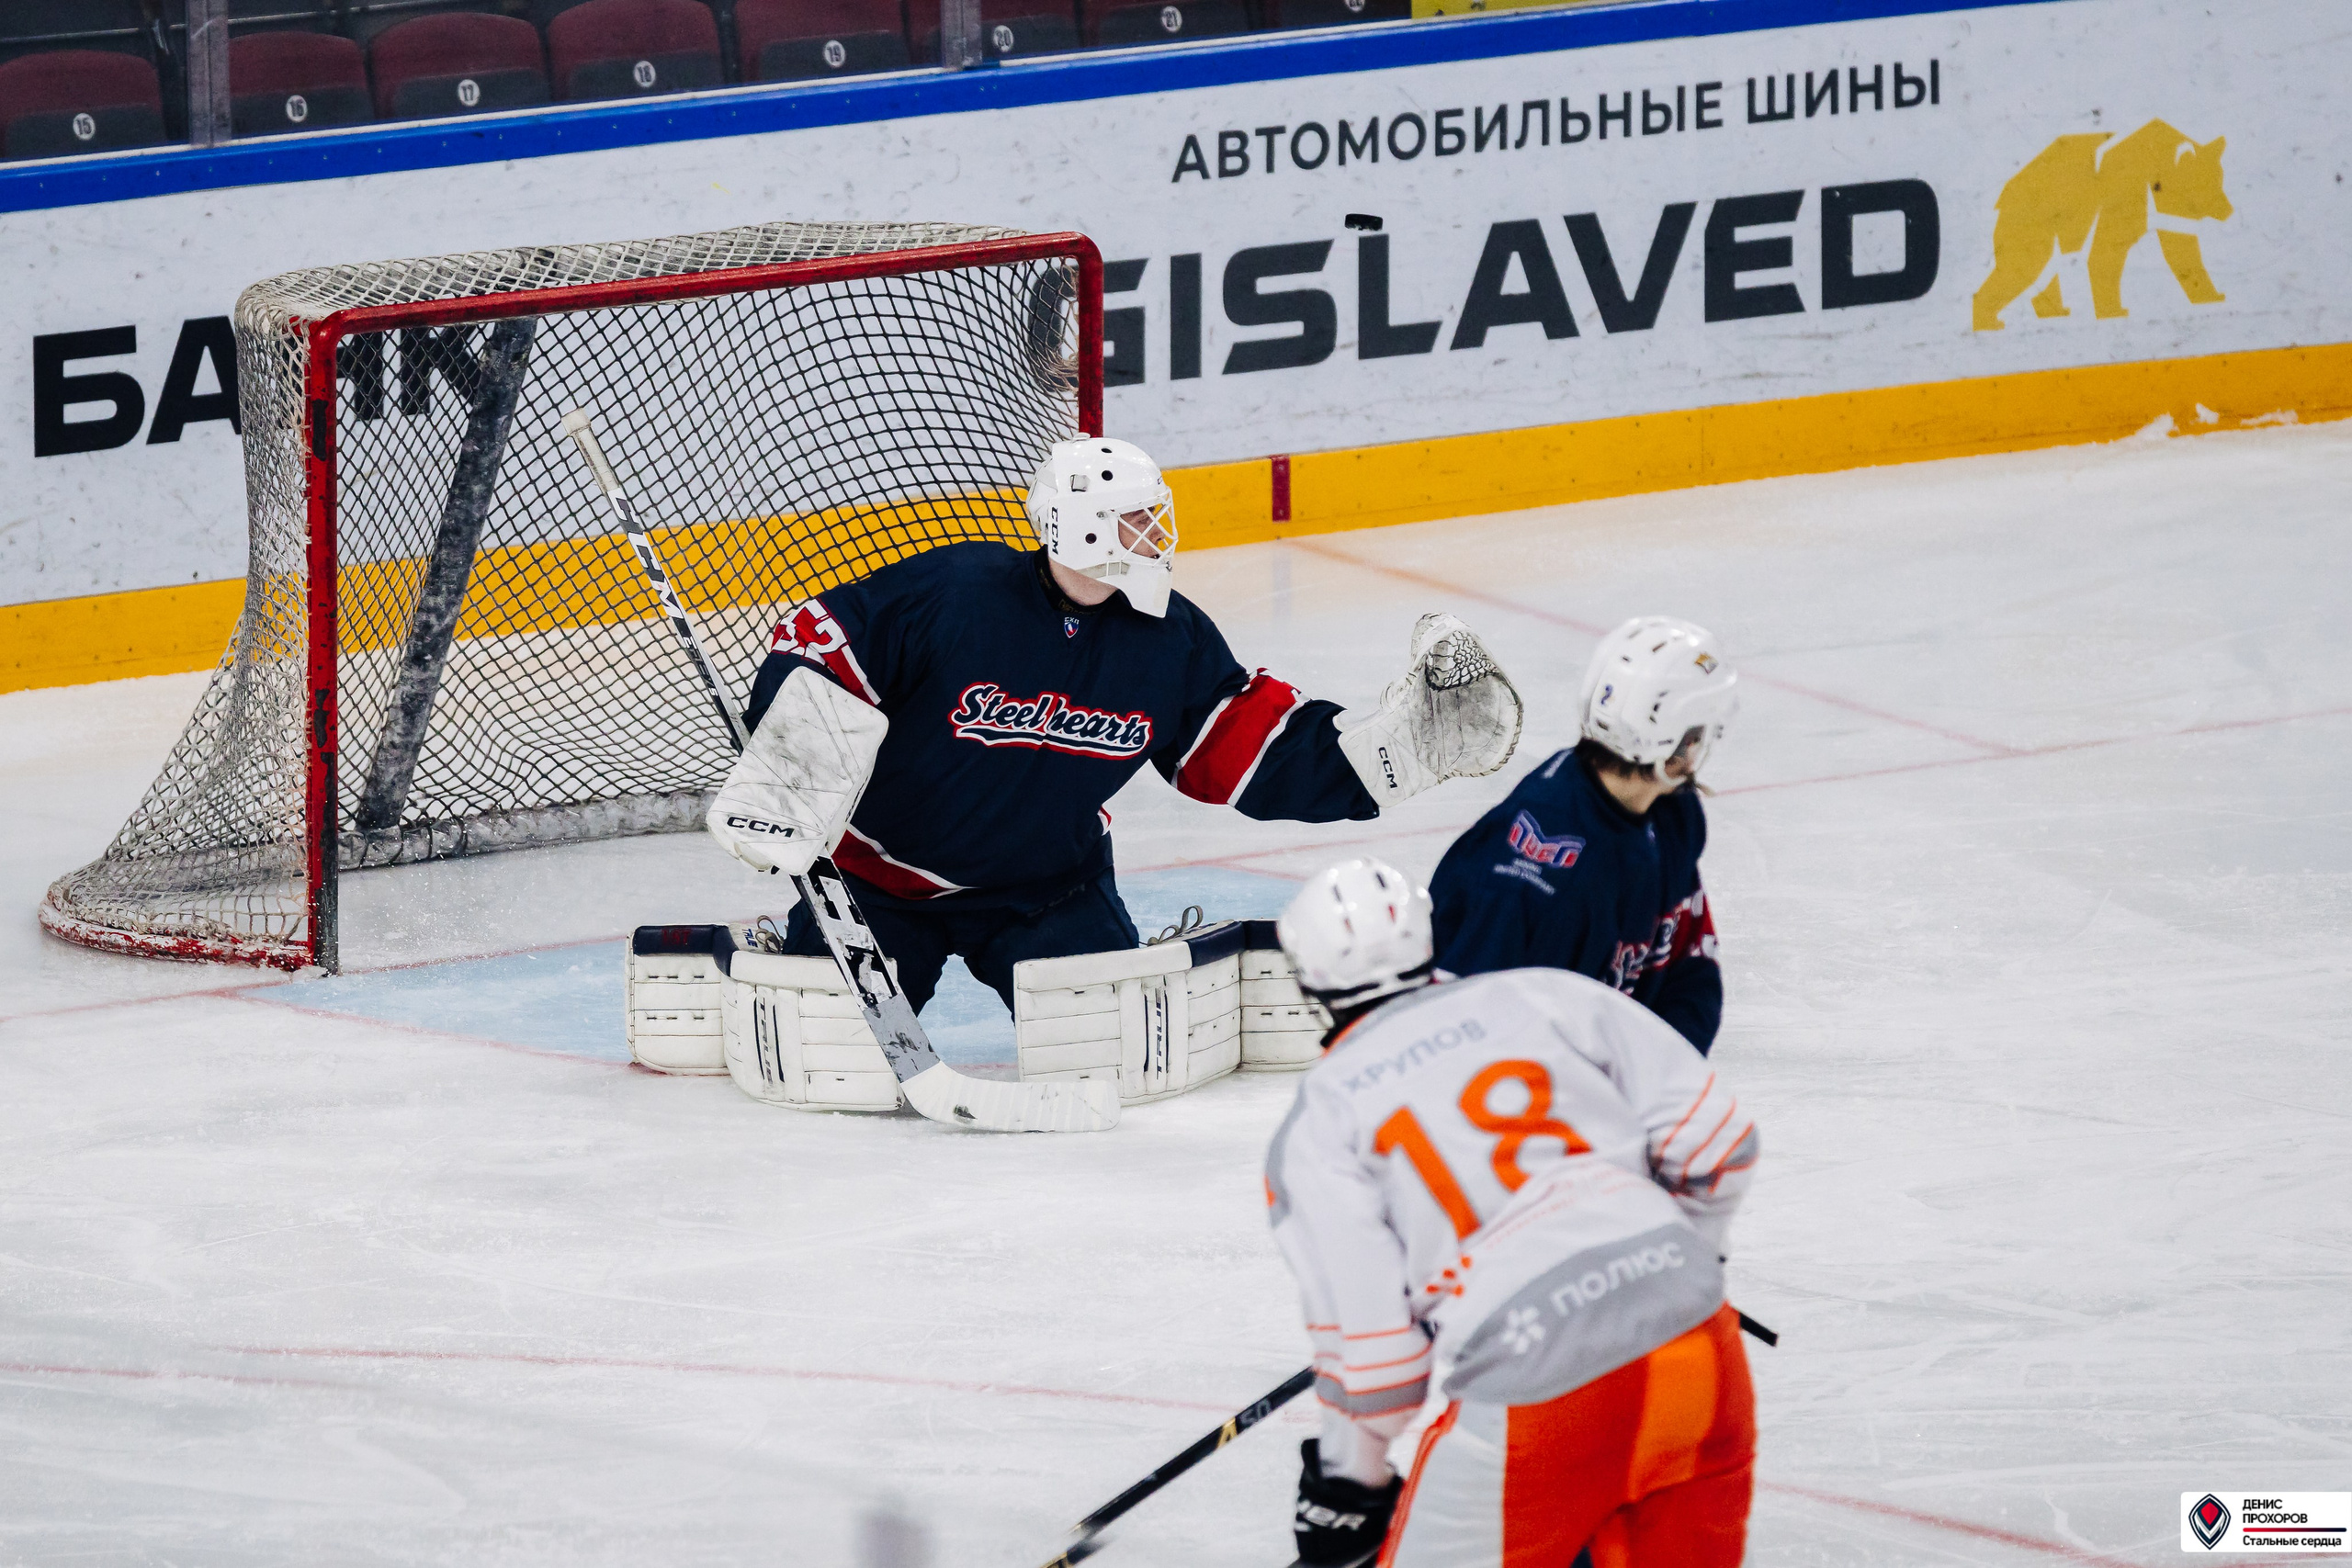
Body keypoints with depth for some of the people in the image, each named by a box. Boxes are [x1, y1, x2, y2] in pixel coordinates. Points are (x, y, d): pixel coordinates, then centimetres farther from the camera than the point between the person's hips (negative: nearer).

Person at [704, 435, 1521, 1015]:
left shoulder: (1170, 641, -6)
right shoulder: (950, 594, -23)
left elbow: (1256, 753, -2)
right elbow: (818, 649, -19)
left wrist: (1410, 735, -11)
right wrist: (773, 789, -27)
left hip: (1047, 881, 3)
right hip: (884, 874, -3)